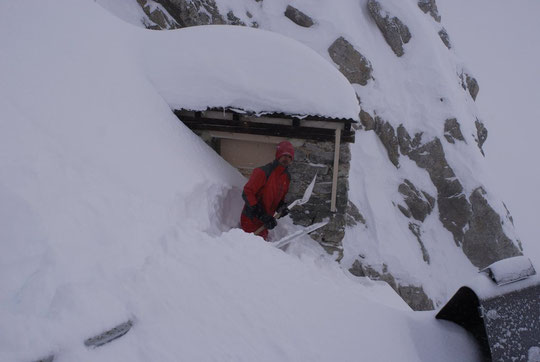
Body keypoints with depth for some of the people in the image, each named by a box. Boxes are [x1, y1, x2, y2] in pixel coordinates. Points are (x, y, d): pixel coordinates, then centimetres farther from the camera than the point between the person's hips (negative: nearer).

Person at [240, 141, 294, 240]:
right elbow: (247, 193, -22)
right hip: (251, 220, -8)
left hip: (264, 222, 8)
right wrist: (262, 216, -27)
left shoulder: (286, 177, 6)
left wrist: (282, 207, -5)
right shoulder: (263, 172, -20)